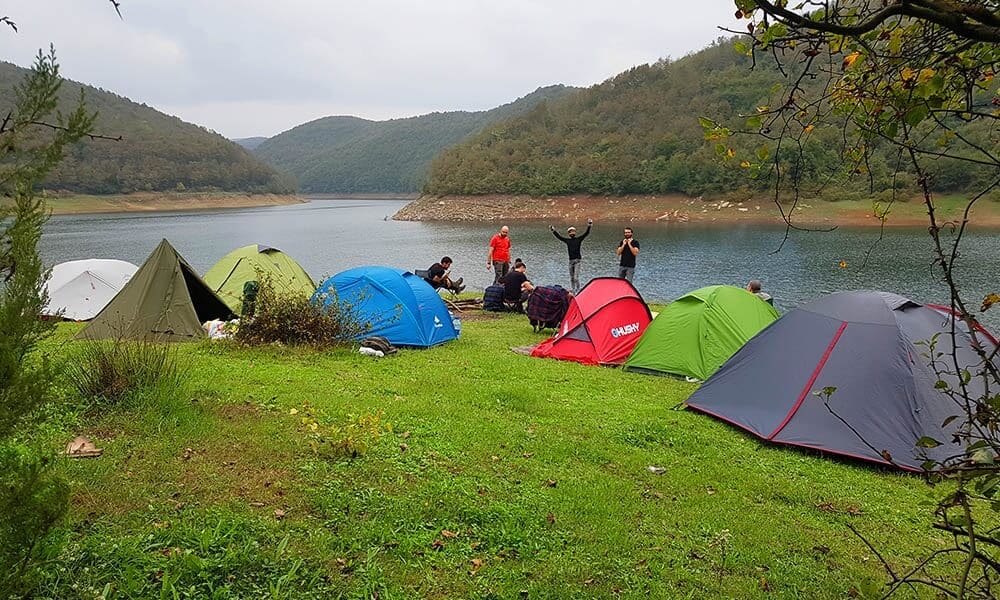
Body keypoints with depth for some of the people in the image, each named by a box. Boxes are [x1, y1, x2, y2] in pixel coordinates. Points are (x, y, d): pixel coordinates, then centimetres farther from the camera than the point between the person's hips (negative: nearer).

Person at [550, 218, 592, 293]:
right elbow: (559, 236, 11)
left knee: (576, 277, -14)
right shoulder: (567, 241, 10)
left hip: (577, 260, -4)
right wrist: (553, 231, 4)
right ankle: (574, 291, 19)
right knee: (571, 278, 8)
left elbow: (586, 233, -5)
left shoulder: (579, 239, 3)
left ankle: (578, 291, -7)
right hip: (571, 261, 4)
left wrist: (589, 226, -17)